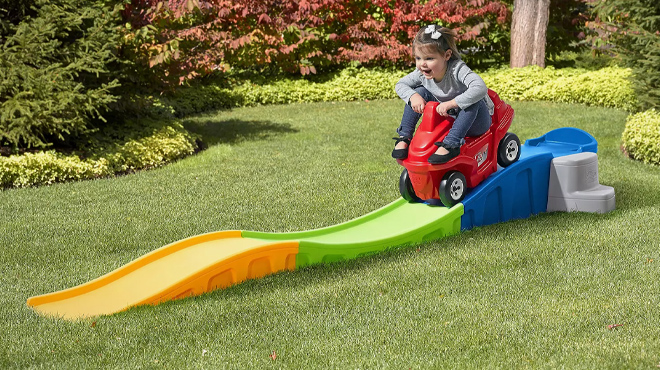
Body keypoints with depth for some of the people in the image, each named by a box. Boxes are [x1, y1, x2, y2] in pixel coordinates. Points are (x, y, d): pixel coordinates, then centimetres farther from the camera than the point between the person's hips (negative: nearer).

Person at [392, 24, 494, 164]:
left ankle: (451, 144, -42)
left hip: (476, 121, -5)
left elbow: (480, 88, -47)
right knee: (420, 91, -9)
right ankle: (404, 137, -7)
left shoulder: (457, 69, -31)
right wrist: (413, 96, -22)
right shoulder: (422, 73, -13)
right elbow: (400, 85, 0)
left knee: (473, 101, -37)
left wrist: (451, 103, -49)